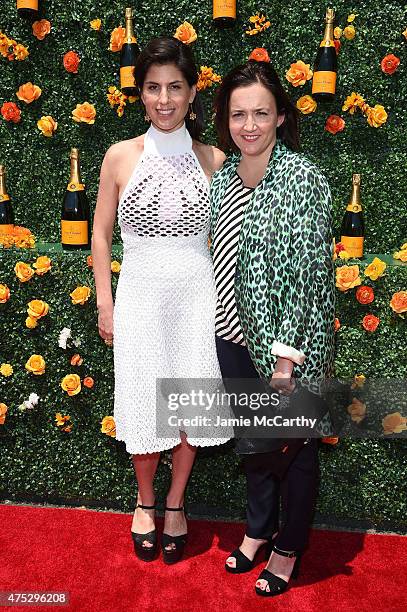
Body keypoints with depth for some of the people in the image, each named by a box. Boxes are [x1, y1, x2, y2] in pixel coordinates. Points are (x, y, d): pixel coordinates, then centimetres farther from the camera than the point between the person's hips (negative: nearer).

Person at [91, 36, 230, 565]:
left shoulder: (213, 160, 0)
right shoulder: (120, 156, -2)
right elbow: (101, 234, 4)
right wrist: (105, 303, 2)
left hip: (197, 295, 1)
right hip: (140, 296, 0)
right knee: (146, 405, 9)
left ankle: (175, 504, 35)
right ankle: (145, 501, 37)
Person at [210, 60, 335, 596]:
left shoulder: (303, 179, -15)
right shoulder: (223, 178, 3)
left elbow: (309, 272, -17)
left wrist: (288, 356, -18)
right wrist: (221, 328, 10)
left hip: (286, 346, -5)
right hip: (235, 337, 6)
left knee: (294, 445, 14)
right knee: (251, 439, 21)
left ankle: (289, 547, 38)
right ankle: (259, 527, 45)